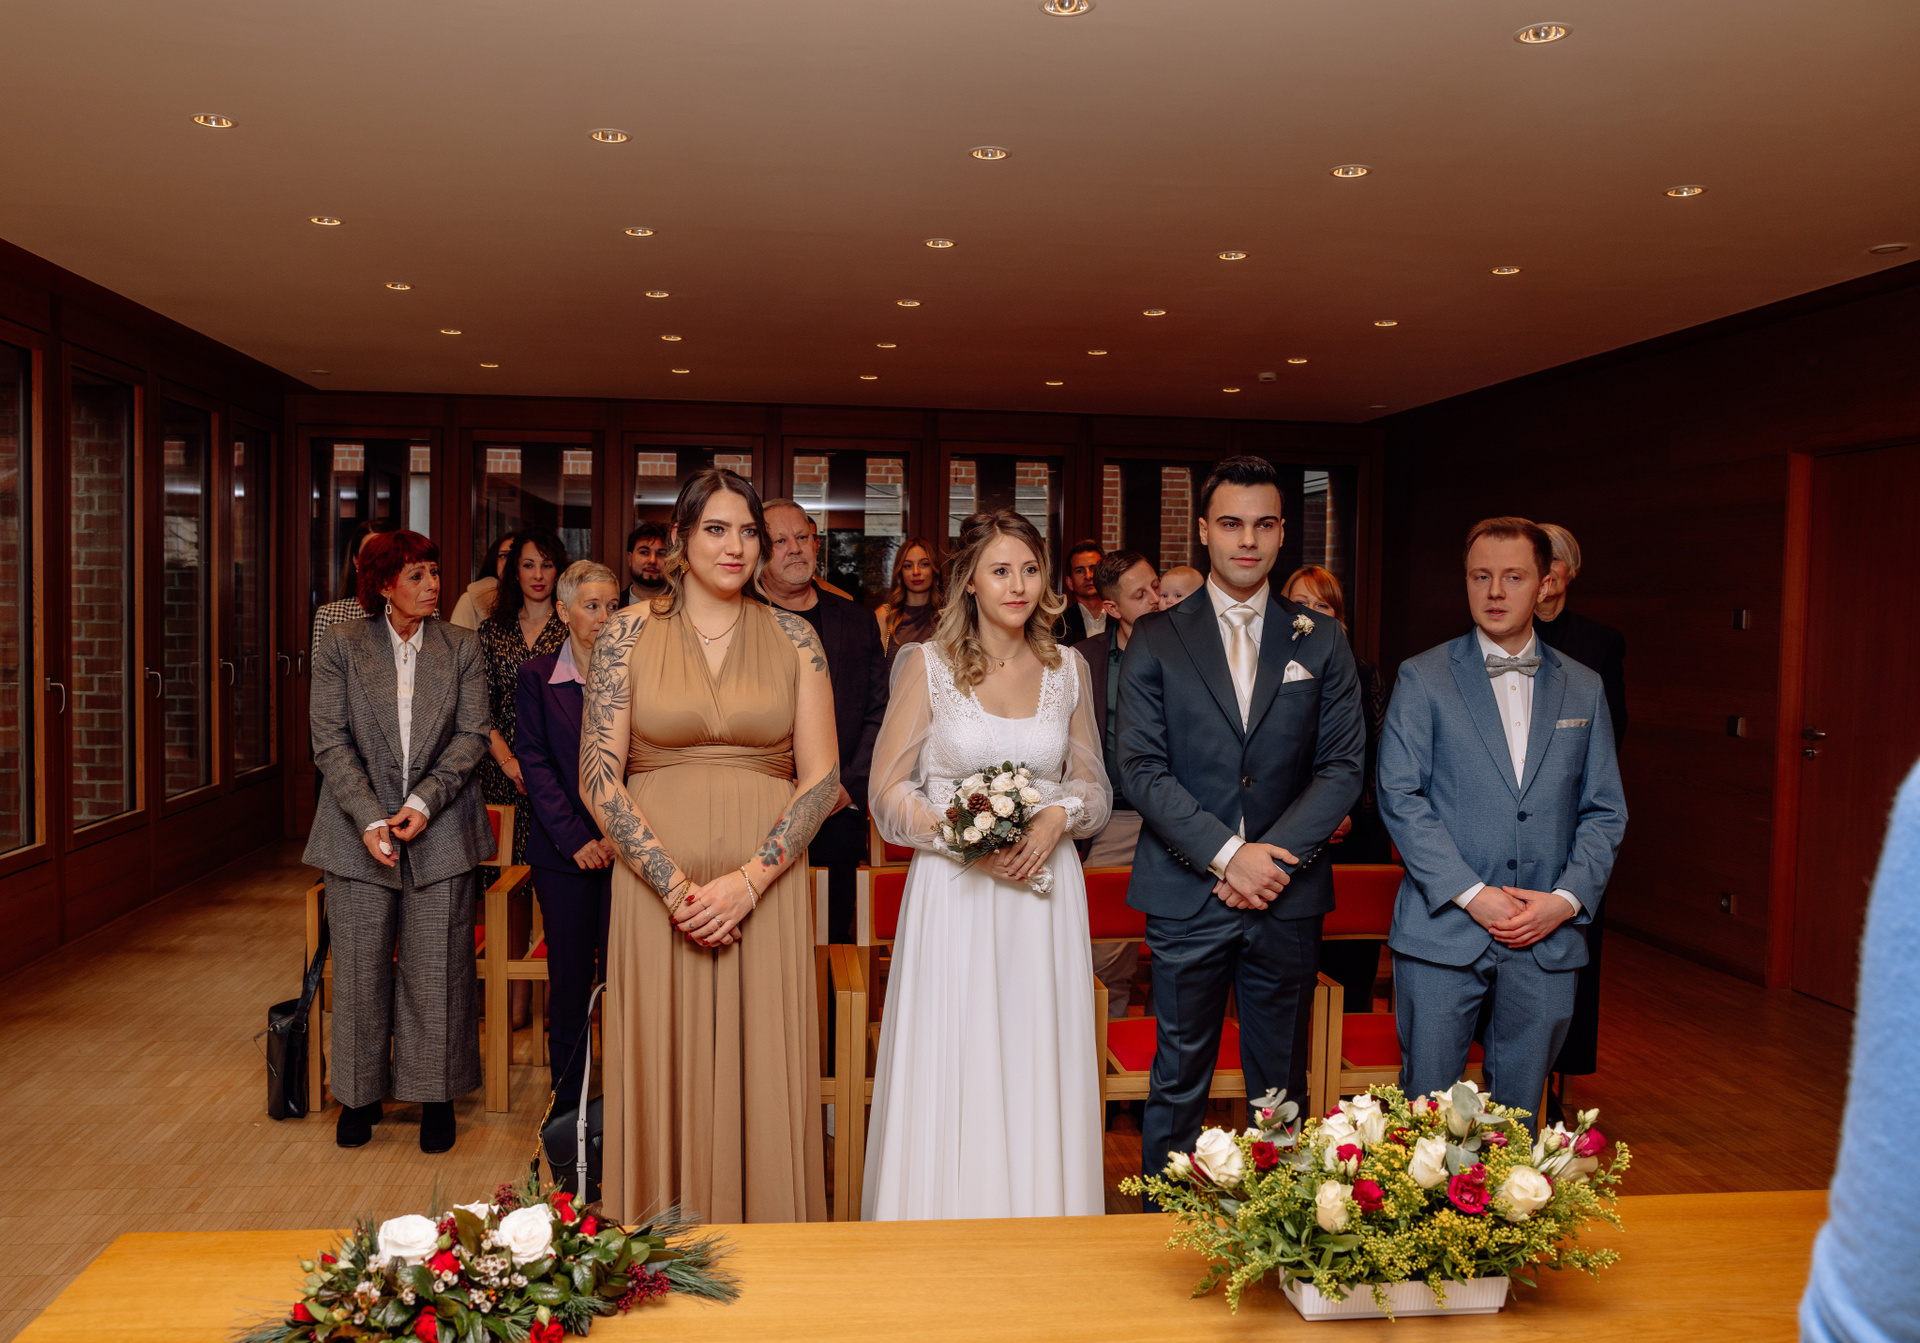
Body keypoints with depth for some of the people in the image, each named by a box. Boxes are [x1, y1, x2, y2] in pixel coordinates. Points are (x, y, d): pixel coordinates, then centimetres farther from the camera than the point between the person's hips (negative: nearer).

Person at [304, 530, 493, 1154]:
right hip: (360, 832, 0)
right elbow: (330, 740, -3)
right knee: (360, 968, 6)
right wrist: (369, 818, -14)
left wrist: (422, 804, -13)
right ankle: (361, 1094, 23)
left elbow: (471, 735, -1)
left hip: (440, 831, 0)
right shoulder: (341, 644, 2)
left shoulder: (461, 648, 5)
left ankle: (436, 1095, 18)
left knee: (436, 969, 4)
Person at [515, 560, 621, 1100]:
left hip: (624, 847, 0)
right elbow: (535, 763, -1)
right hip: (562, 849, 0)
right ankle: (566, 1101, 20)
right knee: (569, 975, 6)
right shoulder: (536, 676, 4)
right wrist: (575, 838, -9)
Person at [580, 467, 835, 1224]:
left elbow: (823, 778, 0)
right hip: (655, 887, 0)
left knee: (764, 1078, 5)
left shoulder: (793, 639, 5)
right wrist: (676, 887, -11)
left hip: (765, 891, 1)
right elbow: (598, 778, -2)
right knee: (665, 1078, 5)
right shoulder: (628, 634, 2)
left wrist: (747, 881, -11)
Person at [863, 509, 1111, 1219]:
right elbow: (889, 792, -2)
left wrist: (1058, 817, -9)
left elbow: (1092, 787, 13)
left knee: (1039, 1075, 7)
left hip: (1044, 895, 3)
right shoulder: (927, 664, -1)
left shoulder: (1069, 668, 7)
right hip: (953, 893, -2)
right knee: (951, 1076, 2)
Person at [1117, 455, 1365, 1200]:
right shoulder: (1155, 641, 2)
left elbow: (1342, 767, 2)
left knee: (1281, 1085, 12)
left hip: (1288, 896, 2)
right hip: (1186, 895, -1)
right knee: (1178, 1083, 7)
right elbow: (1142, 769, -5)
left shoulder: (1321, 641, 7)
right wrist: (1227, 853, -14)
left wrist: (1275, 855, -11)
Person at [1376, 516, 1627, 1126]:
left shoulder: (1584, 689, 10)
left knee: (1518, 1115, 13)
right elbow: (1399, 797, -6)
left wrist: (1566, 899, -7)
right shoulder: (1422, 678, 0)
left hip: (1548, 939, 3)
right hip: (1443, 930, -2)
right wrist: (1470, 894, -14)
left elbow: (1605, 811, 9)